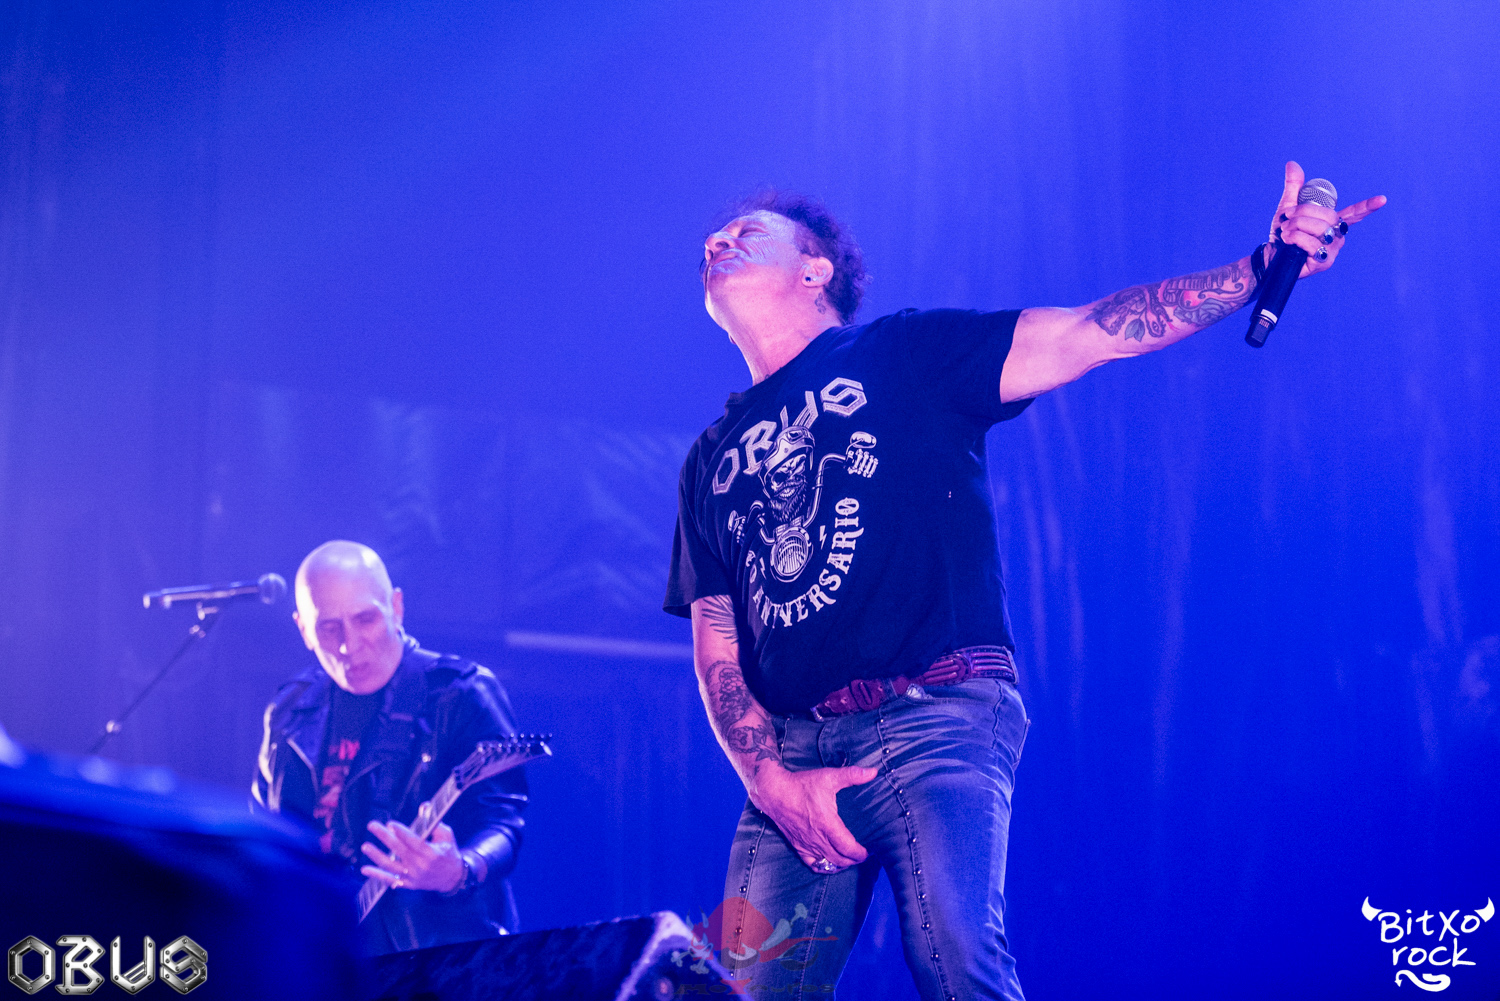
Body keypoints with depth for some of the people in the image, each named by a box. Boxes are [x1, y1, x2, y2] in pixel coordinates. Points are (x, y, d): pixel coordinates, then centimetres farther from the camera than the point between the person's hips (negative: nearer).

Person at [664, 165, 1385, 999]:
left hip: (936, 717, -4)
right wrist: (771, 779, -2)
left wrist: (1261, 268, -14)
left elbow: (1089, 334, -1)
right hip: (791, 752, 4)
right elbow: (718, 651, 16)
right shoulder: (712, 460, 21)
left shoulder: (905, 354, 10)